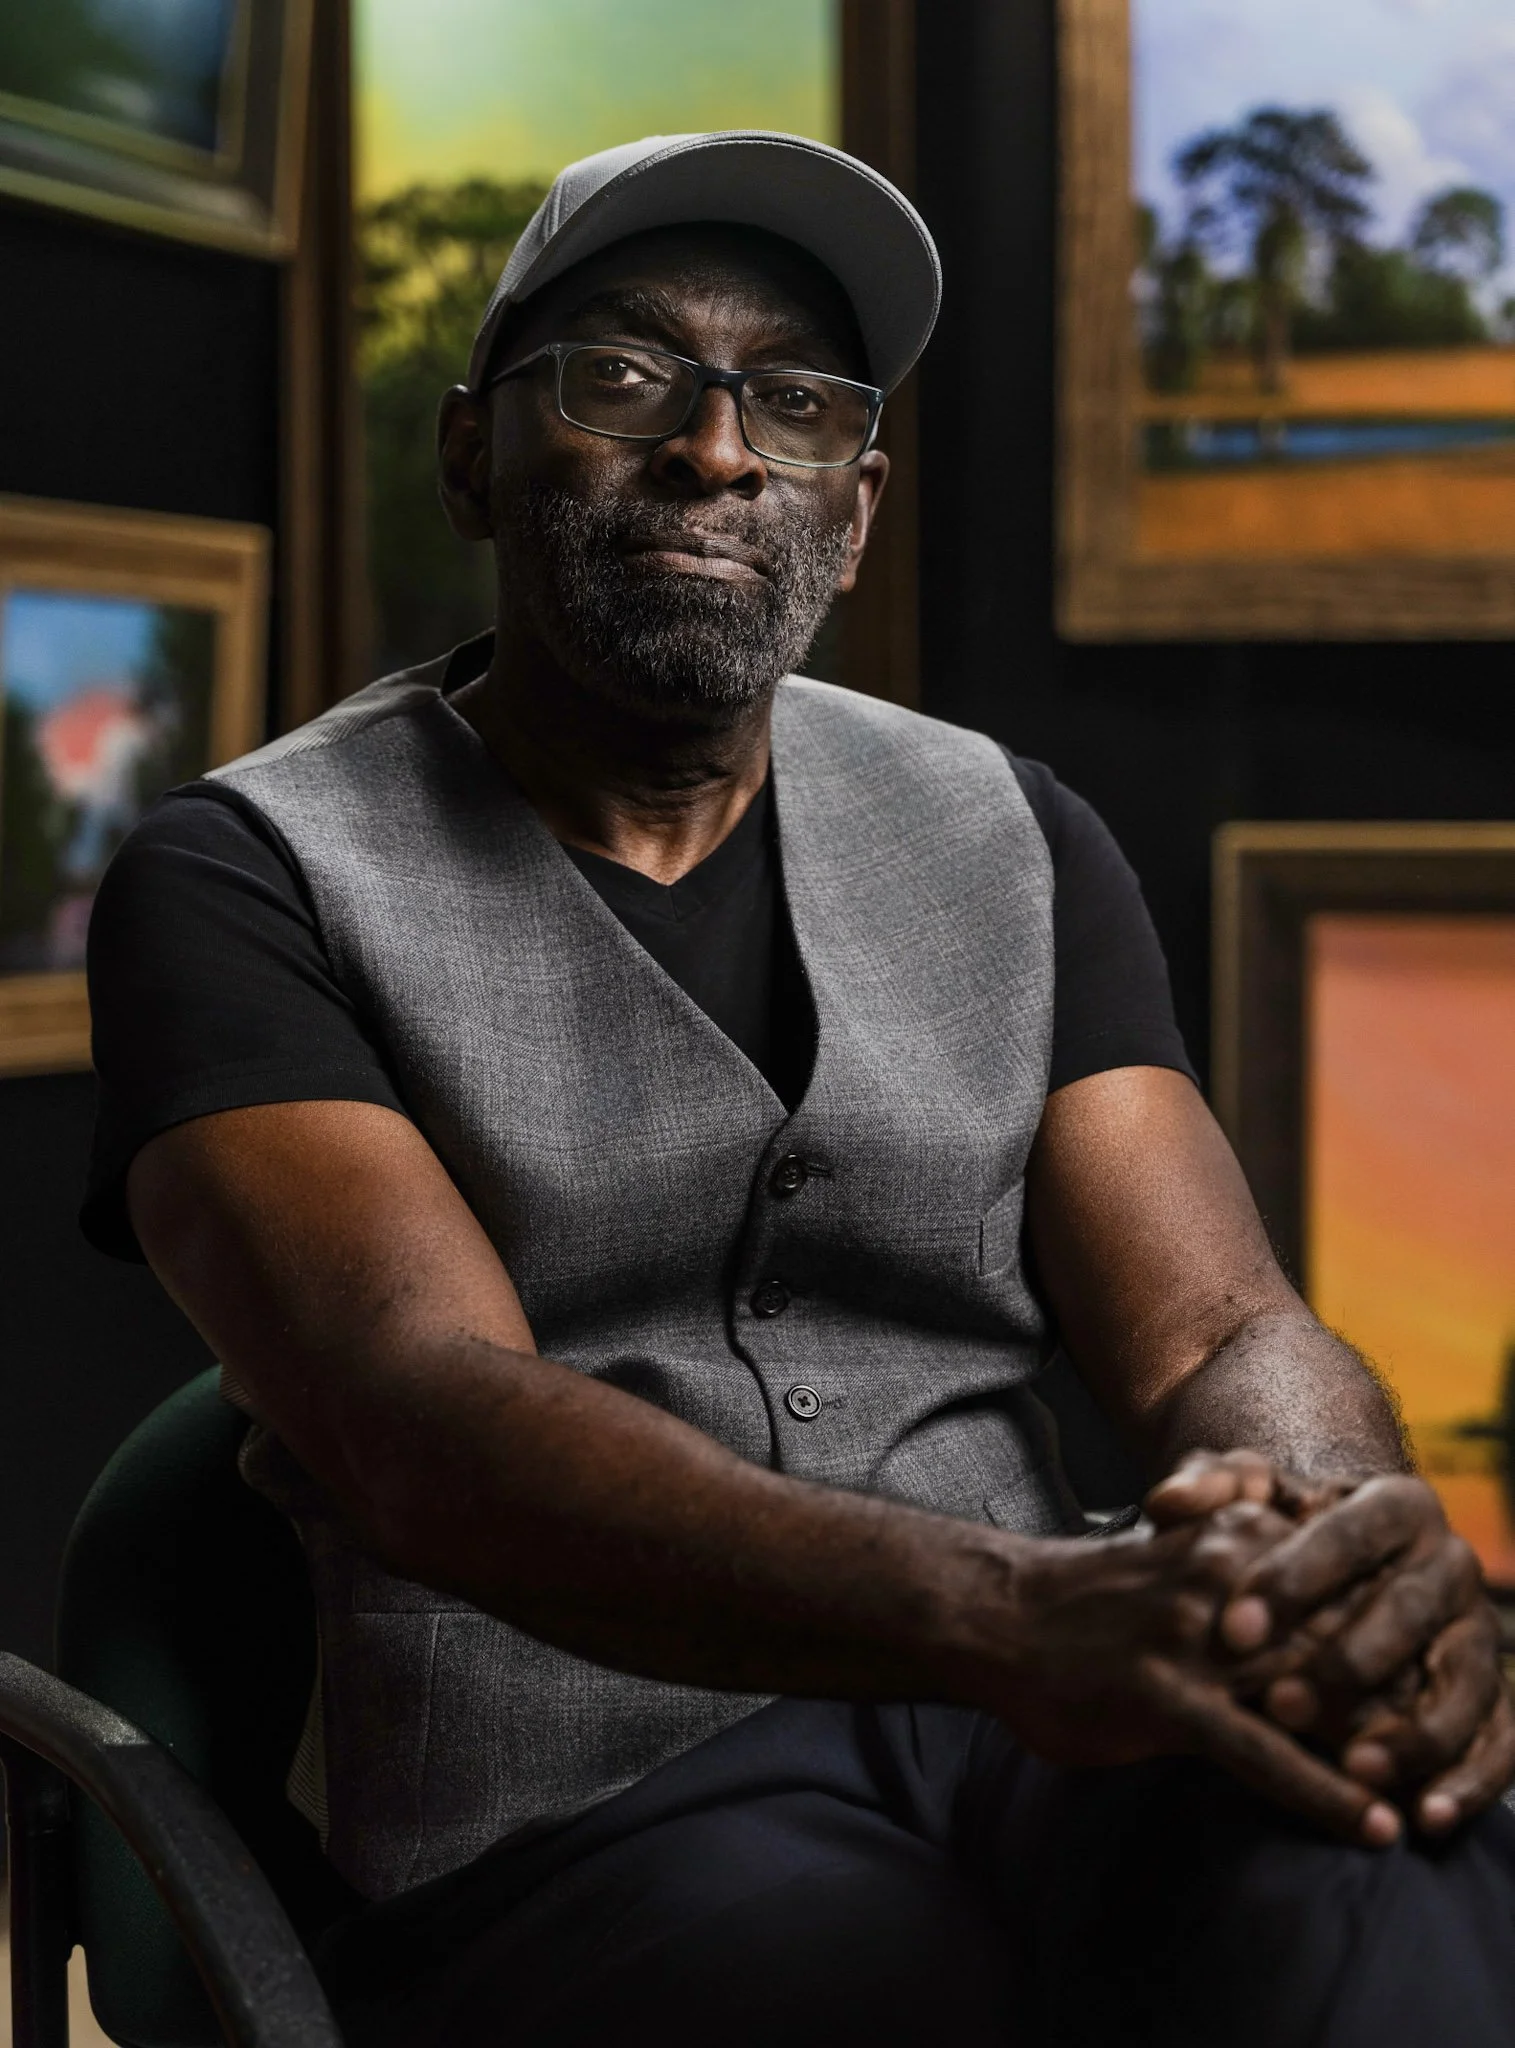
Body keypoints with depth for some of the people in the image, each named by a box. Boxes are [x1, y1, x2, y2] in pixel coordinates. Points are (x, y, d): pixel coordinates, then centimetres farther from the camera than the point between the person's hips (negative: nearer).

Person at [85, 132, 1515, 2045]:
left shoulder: (1008, 841, 16)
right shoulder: (247, 879, 1)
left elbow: (1222, 1331, 6)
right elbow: (420, 1420, -15)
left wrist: (1353, 1536, -22)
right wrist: (1010, 1614, -33)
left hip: (1042, 1744, 3)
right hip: (578, 1830, -2)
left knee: (1354, 1856, -33)